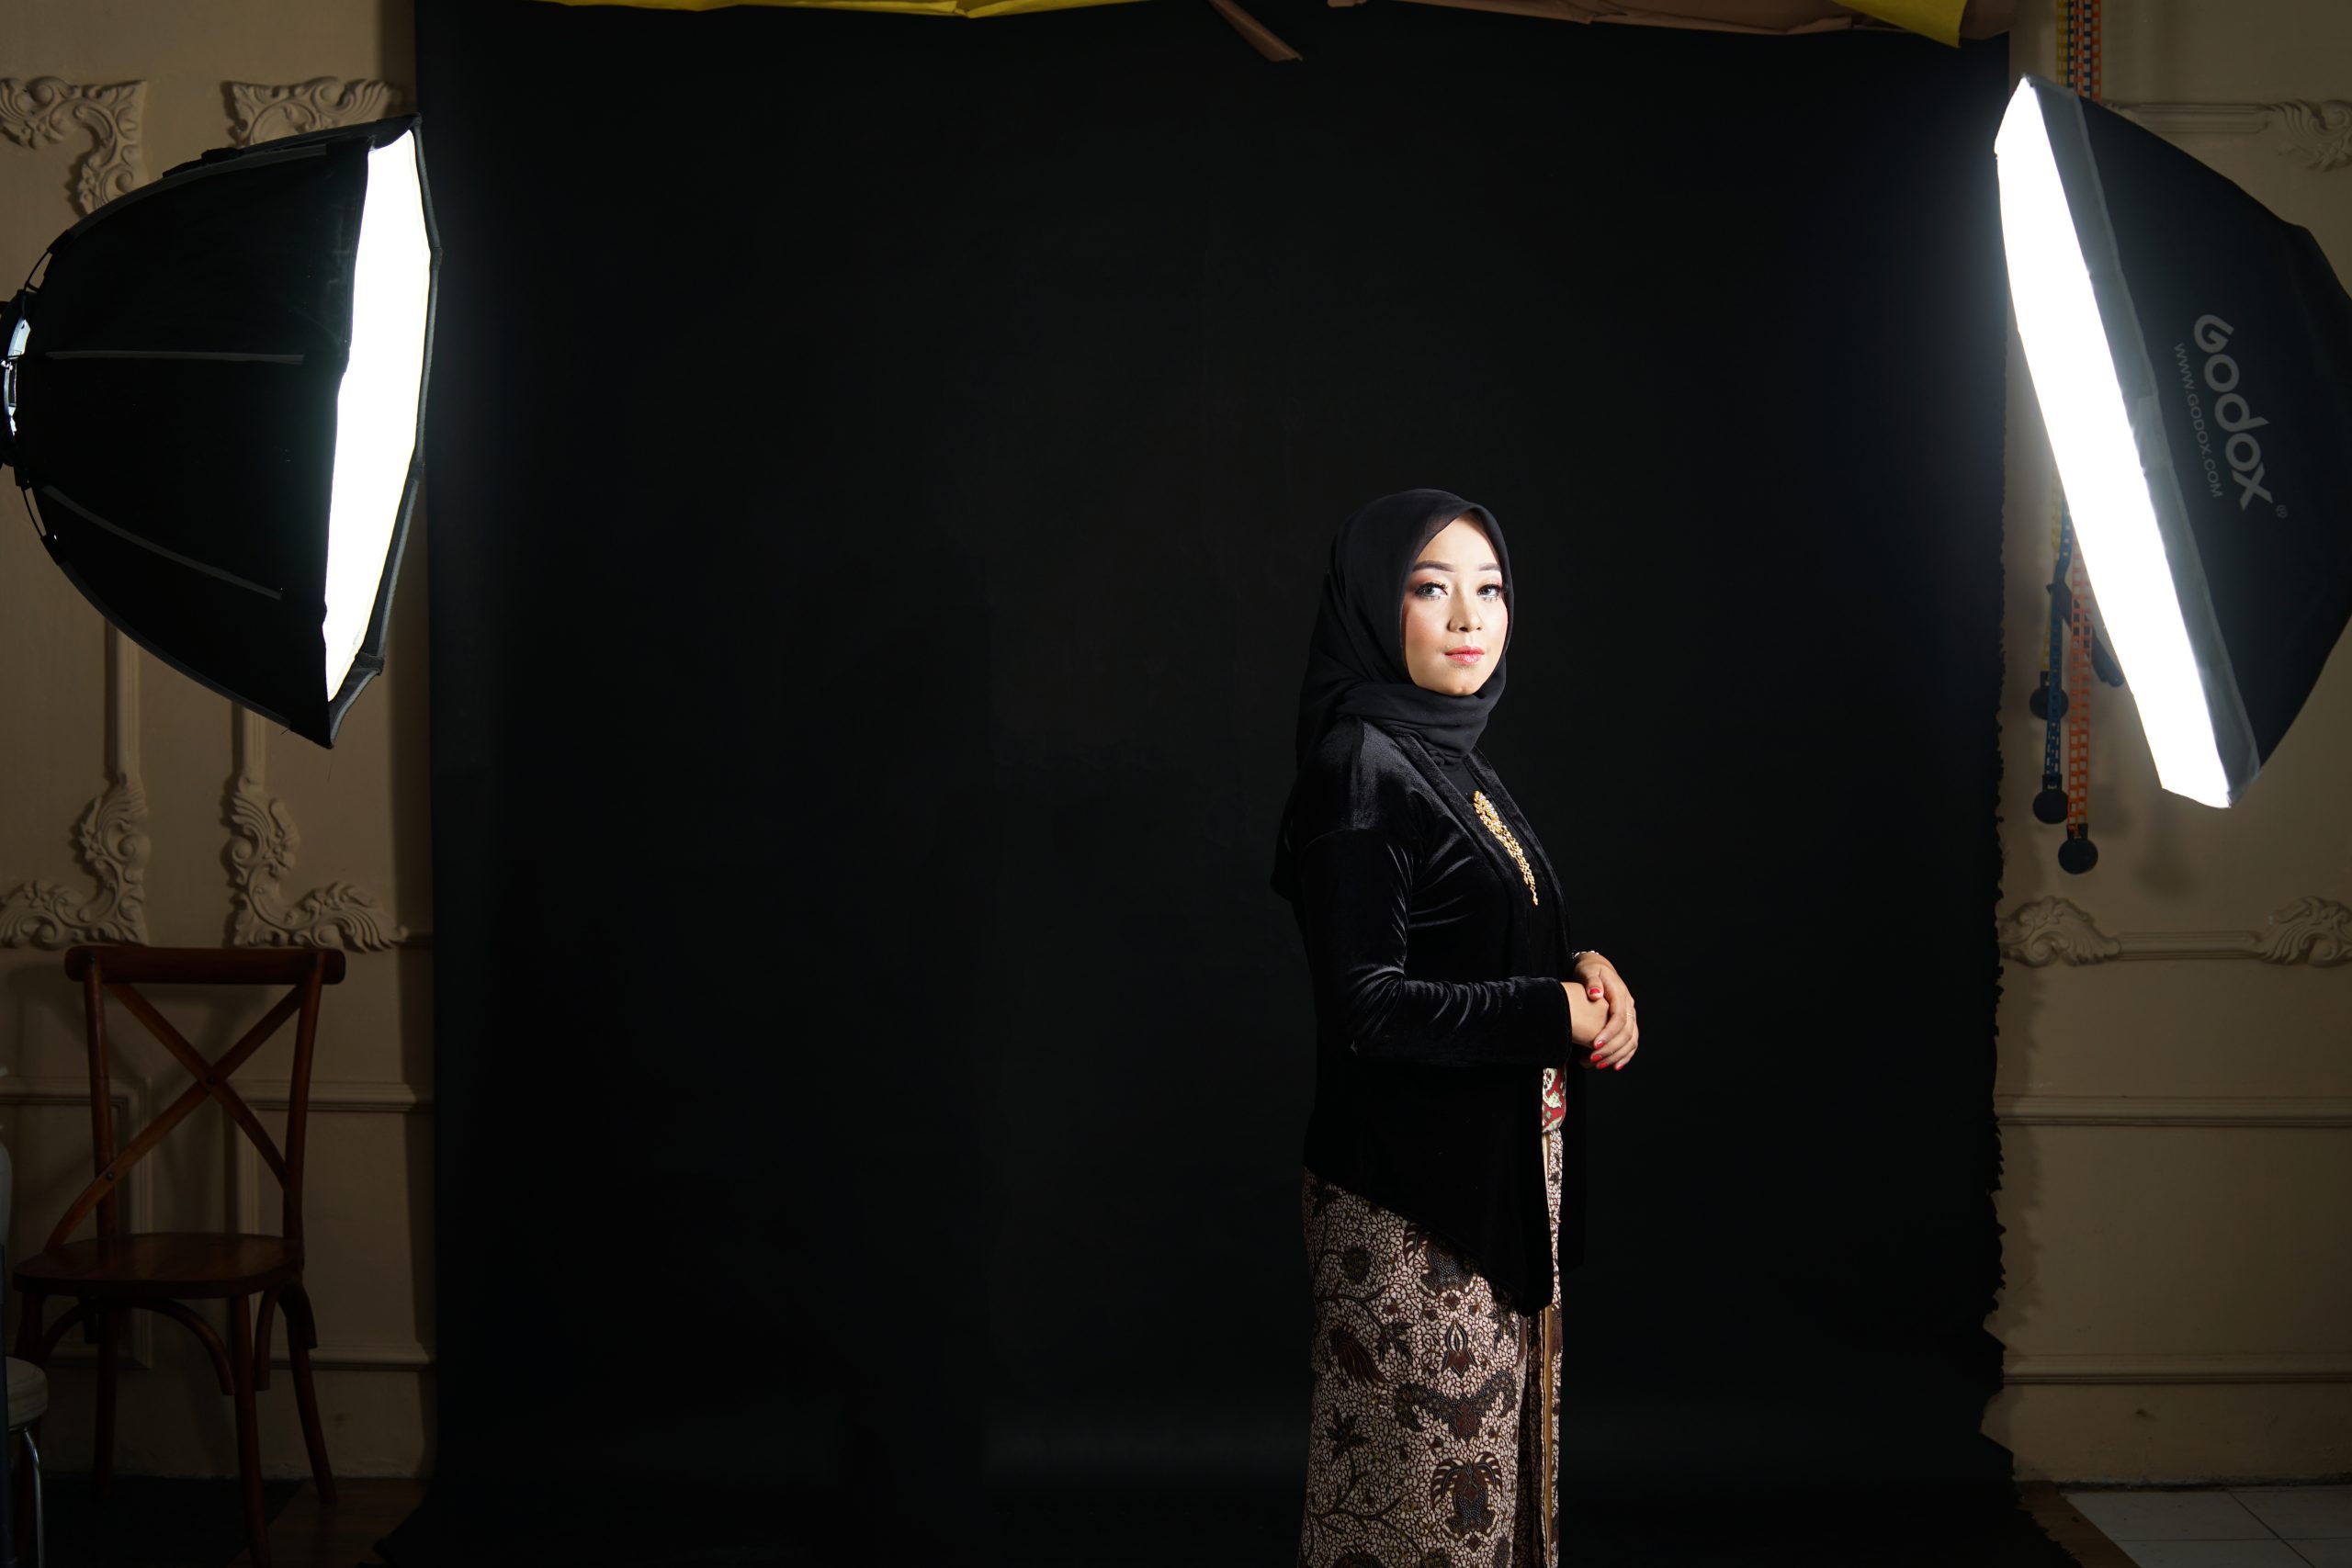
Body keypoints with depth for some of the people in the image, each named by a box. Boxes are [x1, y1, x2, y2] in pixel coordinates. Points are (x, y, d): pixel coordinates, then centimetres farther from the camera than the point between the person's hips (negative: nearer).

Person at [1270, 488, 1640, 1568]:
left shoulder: (1459, 767, 13)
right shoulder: (1359, 769, -14)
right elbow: (1364, 1003, -21)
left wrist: (1585, 974, -1)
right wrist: (1551, 1011, -15)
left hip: (1500, 1183, 9)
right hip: (1414, 1202, -9)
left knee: (1499, 1467, 14)